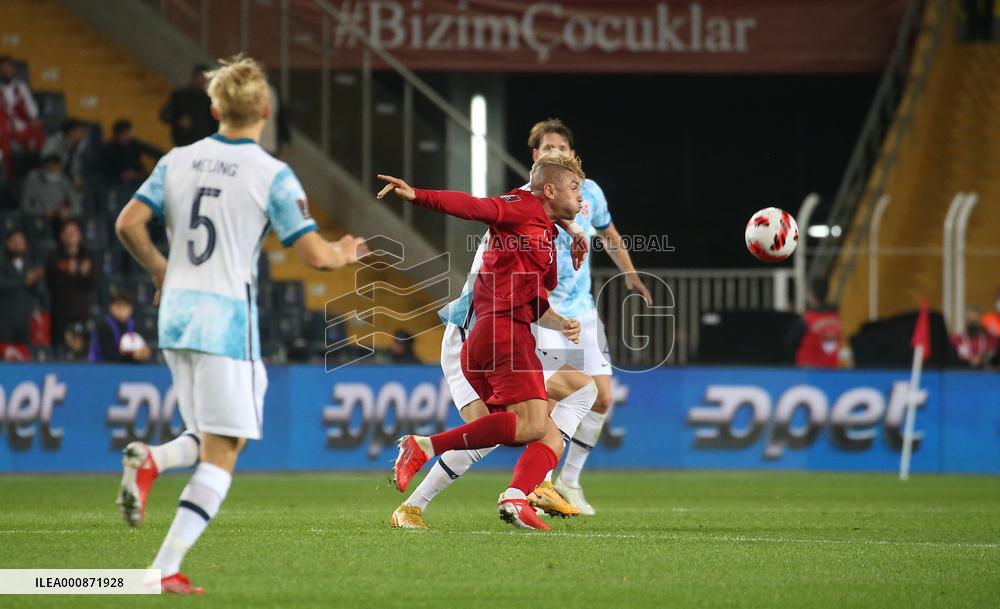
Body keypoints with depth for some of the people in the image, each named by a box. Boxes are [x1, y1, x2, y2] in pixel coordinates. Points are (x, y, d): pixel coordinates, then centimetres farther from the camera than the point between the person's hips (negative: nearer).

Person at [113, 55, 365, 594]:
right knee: (221, 454, 0)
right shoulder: (272, 175, -7)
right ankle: (166, 569, -9)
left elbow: (128, 224, 2)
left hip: (175, 312, 6)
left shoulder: (177, 161, 7)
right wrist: (344, 254, 14)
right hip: (226, 317, -6)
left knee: (212, 439, 21)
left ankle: (150, 460, -11)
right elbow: (315, 255, -9)